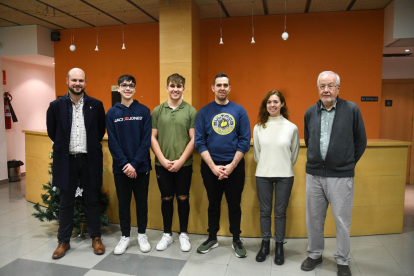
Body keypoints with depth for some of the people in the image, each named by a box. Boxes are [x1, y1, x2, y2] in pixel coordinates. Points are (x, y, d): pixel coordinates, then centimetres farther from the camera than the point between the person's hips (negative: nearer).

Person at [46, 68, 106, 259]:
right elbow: (52, 131, 10)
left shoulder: (96, 105, -1)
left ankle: (96, 238, 25)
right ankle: (63, 241, 26)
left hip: (89, 159, 0)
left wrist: (91, 146, 9)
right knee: (66, 203, 11)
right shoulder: (56, 105, -1)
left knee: (92, 200, 11)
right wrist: (64, 146, 12)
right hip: (66, 159, 0)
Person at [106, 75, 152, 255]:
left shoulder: (144, 111, -1)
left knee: (142, 201, 10)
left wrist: (135, 163, -14)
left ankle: (142, 235, 27)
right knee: (123, 202, 11)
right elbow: (112, 142, -3)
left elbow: (146, 140, -7)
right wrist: (124, 163, -14)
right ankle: (125, 236, 26)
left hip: (141, 166, -1)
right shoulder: (112, 113, 2)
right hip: (120, 167, 1)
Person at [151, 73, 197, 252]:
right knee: (166, 199, 11)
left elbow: (193, 139, -4)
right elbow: (153, 137, 2)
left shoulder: (190, 111, -1)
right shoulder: (158, 111, 4)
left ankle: (183, 234, 26)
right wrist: (163, 160, -7)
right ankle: (167, 234, 27)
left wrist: (180, 161, -10)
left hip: (184, 164, -1)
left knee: (183, 198, 9)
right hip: (162, 164, 1)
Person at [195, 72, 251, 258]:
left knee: (234, 204, 11)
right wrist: (213, 166, -13)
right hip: (210, 166, 0)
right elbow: (199, 142, -5)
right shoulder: (204, 111, -1)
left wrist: (231, 166, -12)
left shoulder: (239, 111, 0)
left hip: (235, 166, 0)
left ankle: (237, 240, 28)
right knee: (213, 204, 14)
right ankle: (212, 238, 31)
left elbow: (245, 141, -4)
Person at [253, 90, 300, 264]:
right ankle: (265, 244, 28)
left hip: (284, 176, -1)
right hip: (263, 175, 1)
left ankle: (279, 247, 25)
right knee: (265, 211, 11)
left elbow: (294, 153, 6)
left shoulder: (292, 128, -5)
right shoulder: (258, 127, -1)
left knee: (280, 212, 9)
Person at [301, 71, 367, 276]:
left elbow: (360, 141, 2)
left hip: (341, 176, -3)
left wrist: (348, 164, 6)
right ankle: (315, 254, 32)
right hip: (314, 175, 3)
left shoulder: (352, 109, -5)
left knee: (342, 221, 7)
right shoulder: (310, 112, 4)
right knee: (313, 219, 13)